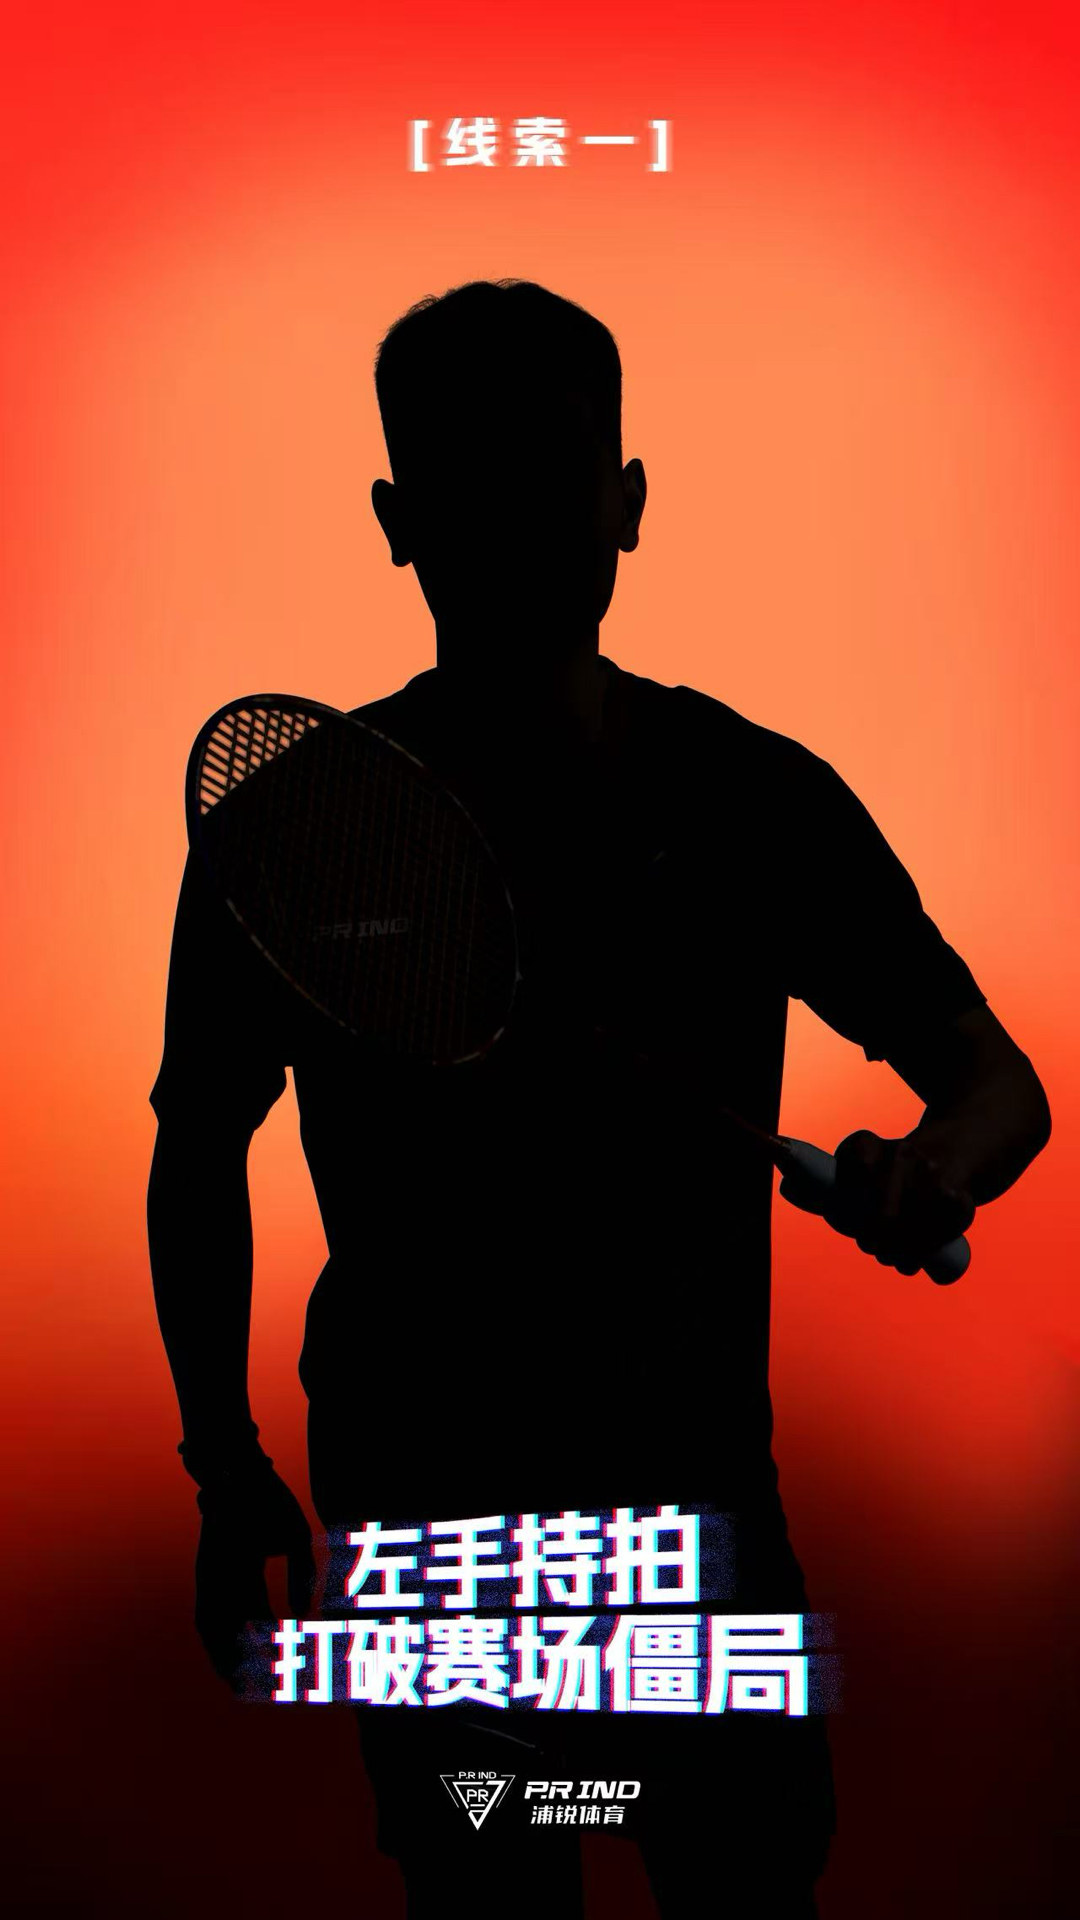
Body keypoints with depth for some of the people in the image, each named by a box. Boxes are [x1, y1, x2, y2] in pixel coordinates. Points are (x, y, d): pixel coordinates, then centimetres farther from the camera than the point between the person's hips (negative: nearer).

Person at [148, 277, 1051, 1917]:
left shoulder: (756, 801, -7)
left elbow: (1001, 1083, -2)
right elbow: (200, 1147, 3)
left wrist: (939, 1162, -25)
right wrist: (225, 1463, 2)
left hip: (700, 1478, 1)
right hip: (416, 1497, 0)